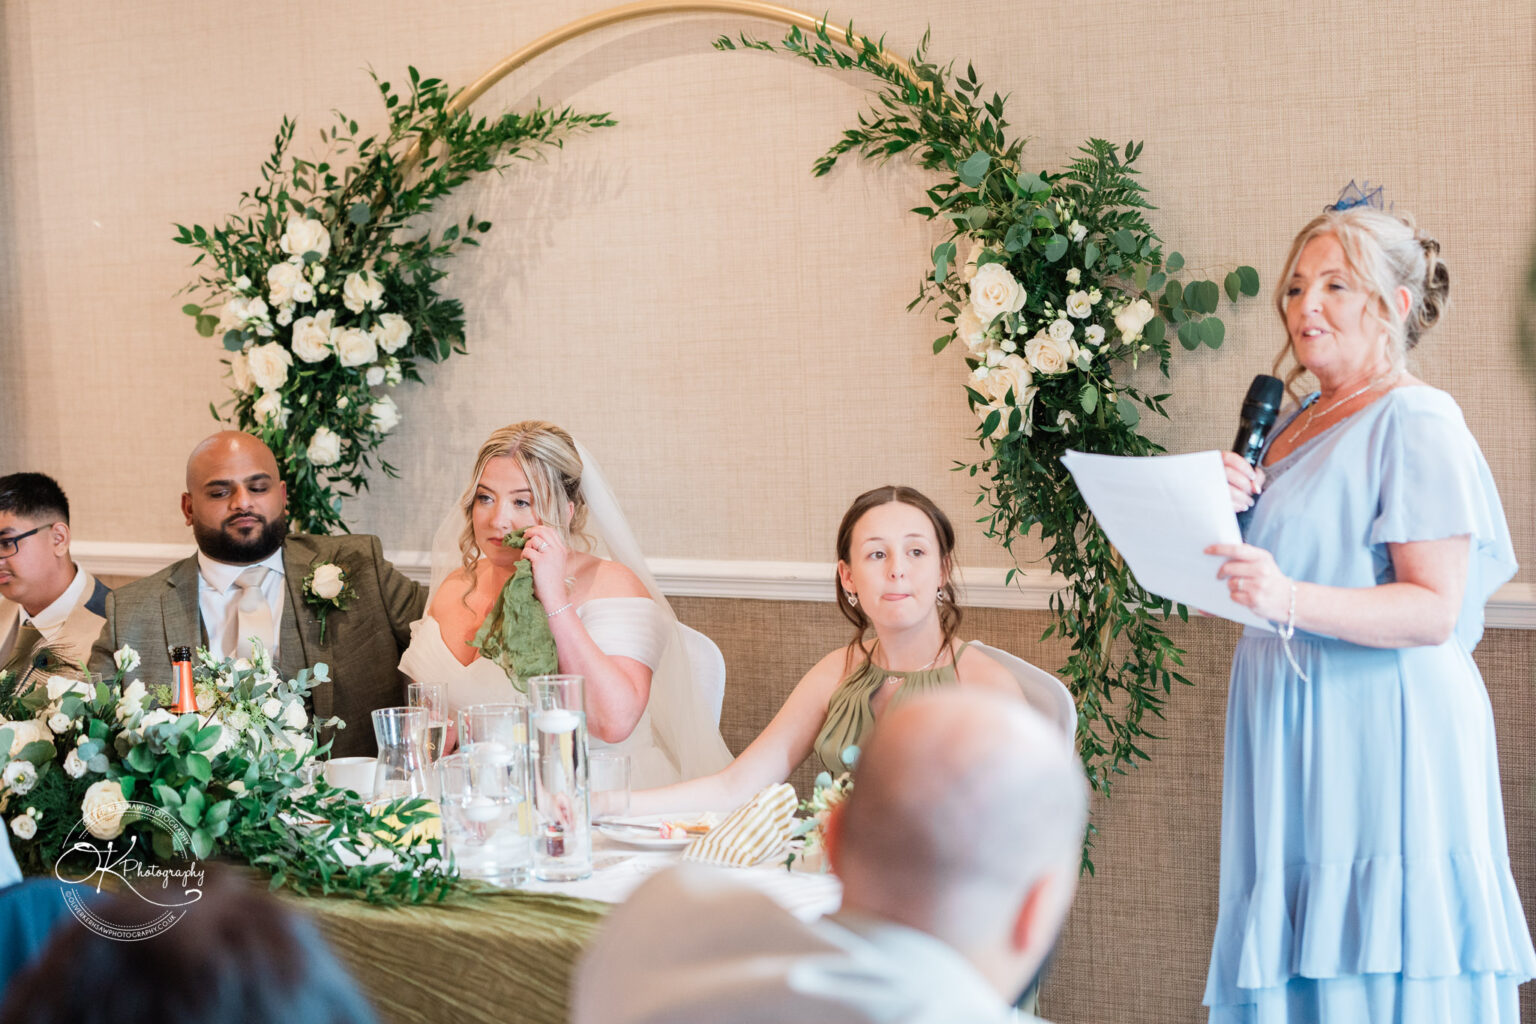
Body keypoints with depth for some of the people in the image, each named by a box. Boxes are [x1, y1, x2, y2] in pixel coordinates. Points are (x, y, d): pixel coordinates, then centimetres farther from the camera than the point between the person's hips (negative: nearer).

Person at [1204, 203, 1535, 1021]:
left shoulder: (1417, 422, -9)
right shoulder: (1293, 424, 16)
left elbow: (1434, 610, -17)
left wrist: (1290, 601, -31)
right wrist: (1232, 514, 1)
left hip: (1382, 737, -8)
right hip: (1292, 736, 8)